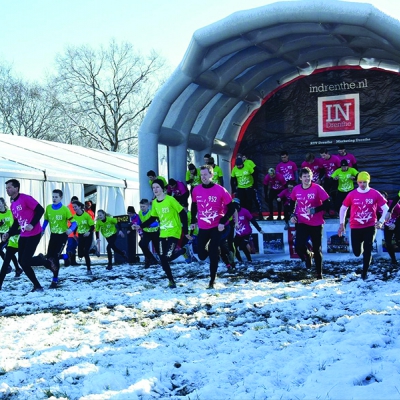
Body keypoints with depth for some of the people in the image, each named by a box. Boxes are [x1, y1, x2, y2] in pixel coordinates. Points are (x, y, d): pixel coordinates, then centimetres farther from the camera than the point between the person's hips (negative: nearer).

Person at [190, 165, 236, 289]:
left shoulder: (220, 190, -14)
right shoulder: (196, 190, -3)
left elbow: (231, 208, -9)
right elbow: (194, 206, 15)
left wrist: (223, 222, -18)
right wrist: (193, 221, 12)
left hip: (217, 227, -4)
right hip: (203, 227, 4)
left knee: (213, 254, -6)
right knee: (201, 255, 5)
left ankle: (212, 281, 6)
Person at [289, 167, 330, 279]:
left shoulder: (317, 188, -12)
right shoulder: (296, 189, -2)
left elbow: (327, 203, -12)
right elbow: (292, 202, 16)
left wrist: (315, 210, -23)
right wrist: (292, 215, 3)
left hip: (316, 224, -2)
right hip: (302, 223, 2)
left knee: (317, 249, 8)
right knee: (299, 246, -17)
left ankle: (319, 273, 24)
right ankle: (308, 255, 20)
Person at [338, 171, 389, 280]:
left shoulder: (375, 194, -7)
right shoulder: (352, 194, -5)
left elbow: (386, 208, -1)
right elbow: (343, 208, 7)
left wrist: (381, 221, -14)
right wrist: (342, 224, 5)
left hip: (370, 227, -1)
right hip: (355, 227, 1)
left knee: (367, 251, -4)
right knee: (357, 253, 5)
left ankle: (364, 272, 11)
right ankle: (360, 244, 42)